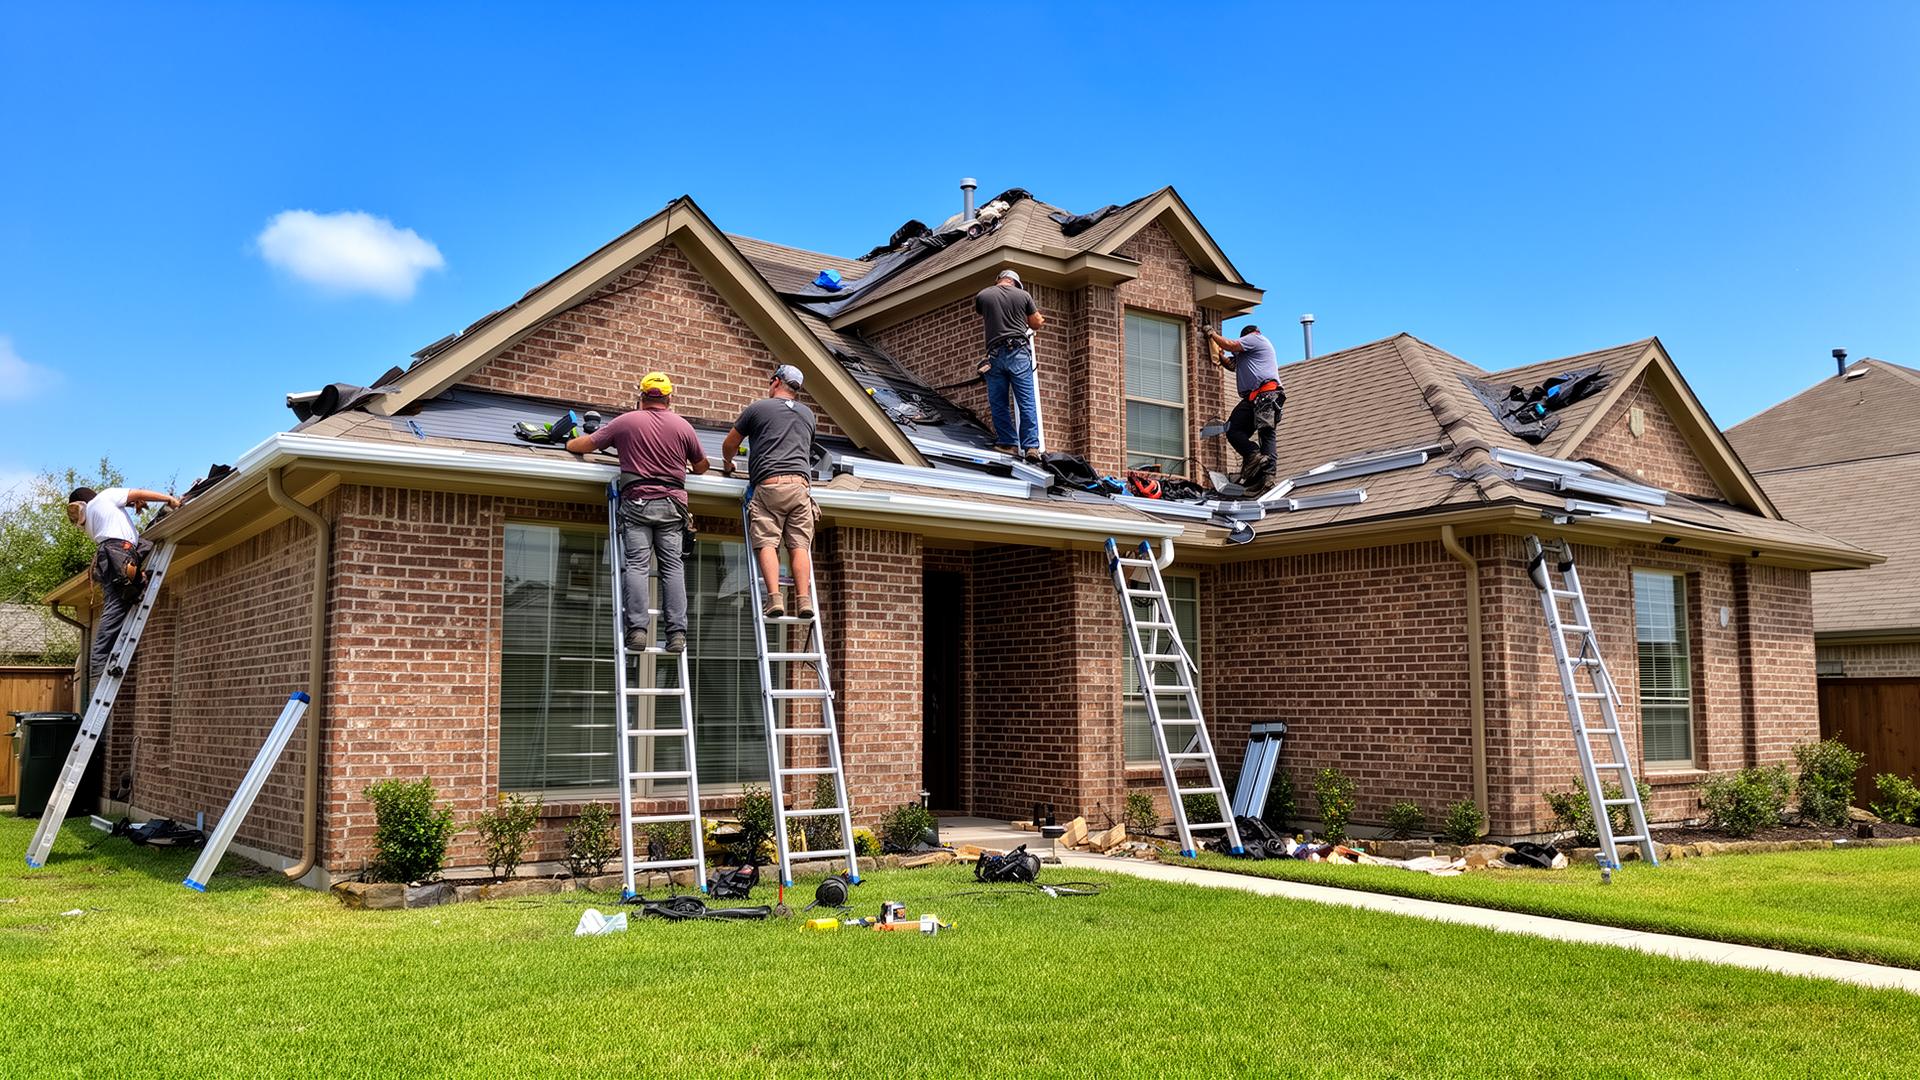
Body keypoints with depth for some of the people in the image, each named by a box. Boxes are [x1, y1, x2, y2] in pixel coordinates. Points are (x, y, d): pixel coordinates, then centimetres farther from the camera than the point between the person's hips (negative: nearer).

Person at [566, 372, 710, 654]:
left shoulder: (626, 421, 5)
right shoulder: (683, 425, 9)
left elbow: (584, 444, 11)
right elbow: (701, 466, 20)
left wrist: (570, 442, 33)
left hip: (637, 501, -1)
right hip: (672, 504, 1)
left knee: (636, 564, -5)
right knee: (673, 567, -2)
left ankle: (637, 629, -17)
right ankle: (677, 633, -9)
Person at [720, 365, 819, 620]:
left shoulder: (759, 407, 13)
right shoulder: (807, 414, 25)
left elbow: (729, 445, 22)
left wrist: (727, 465, 42)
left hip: (769, 483, -3)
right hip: (800, 483, 3)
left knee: (766, 543, -7)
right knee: (799, 545, -2)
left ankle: (774, 598, -22)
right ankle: (804, 599, -15)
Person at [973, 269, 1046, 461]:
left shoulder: (982, 296, 7)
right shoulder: (1023, 295, 6)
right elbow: (1036, 323, 13)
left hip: (995, 353, 0)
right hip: (1019, 352, 0)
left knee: (998, 402, 8)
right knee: (1027, 402, -2)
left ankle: (1008, 443, 6)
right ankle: (1031, 446, -7)